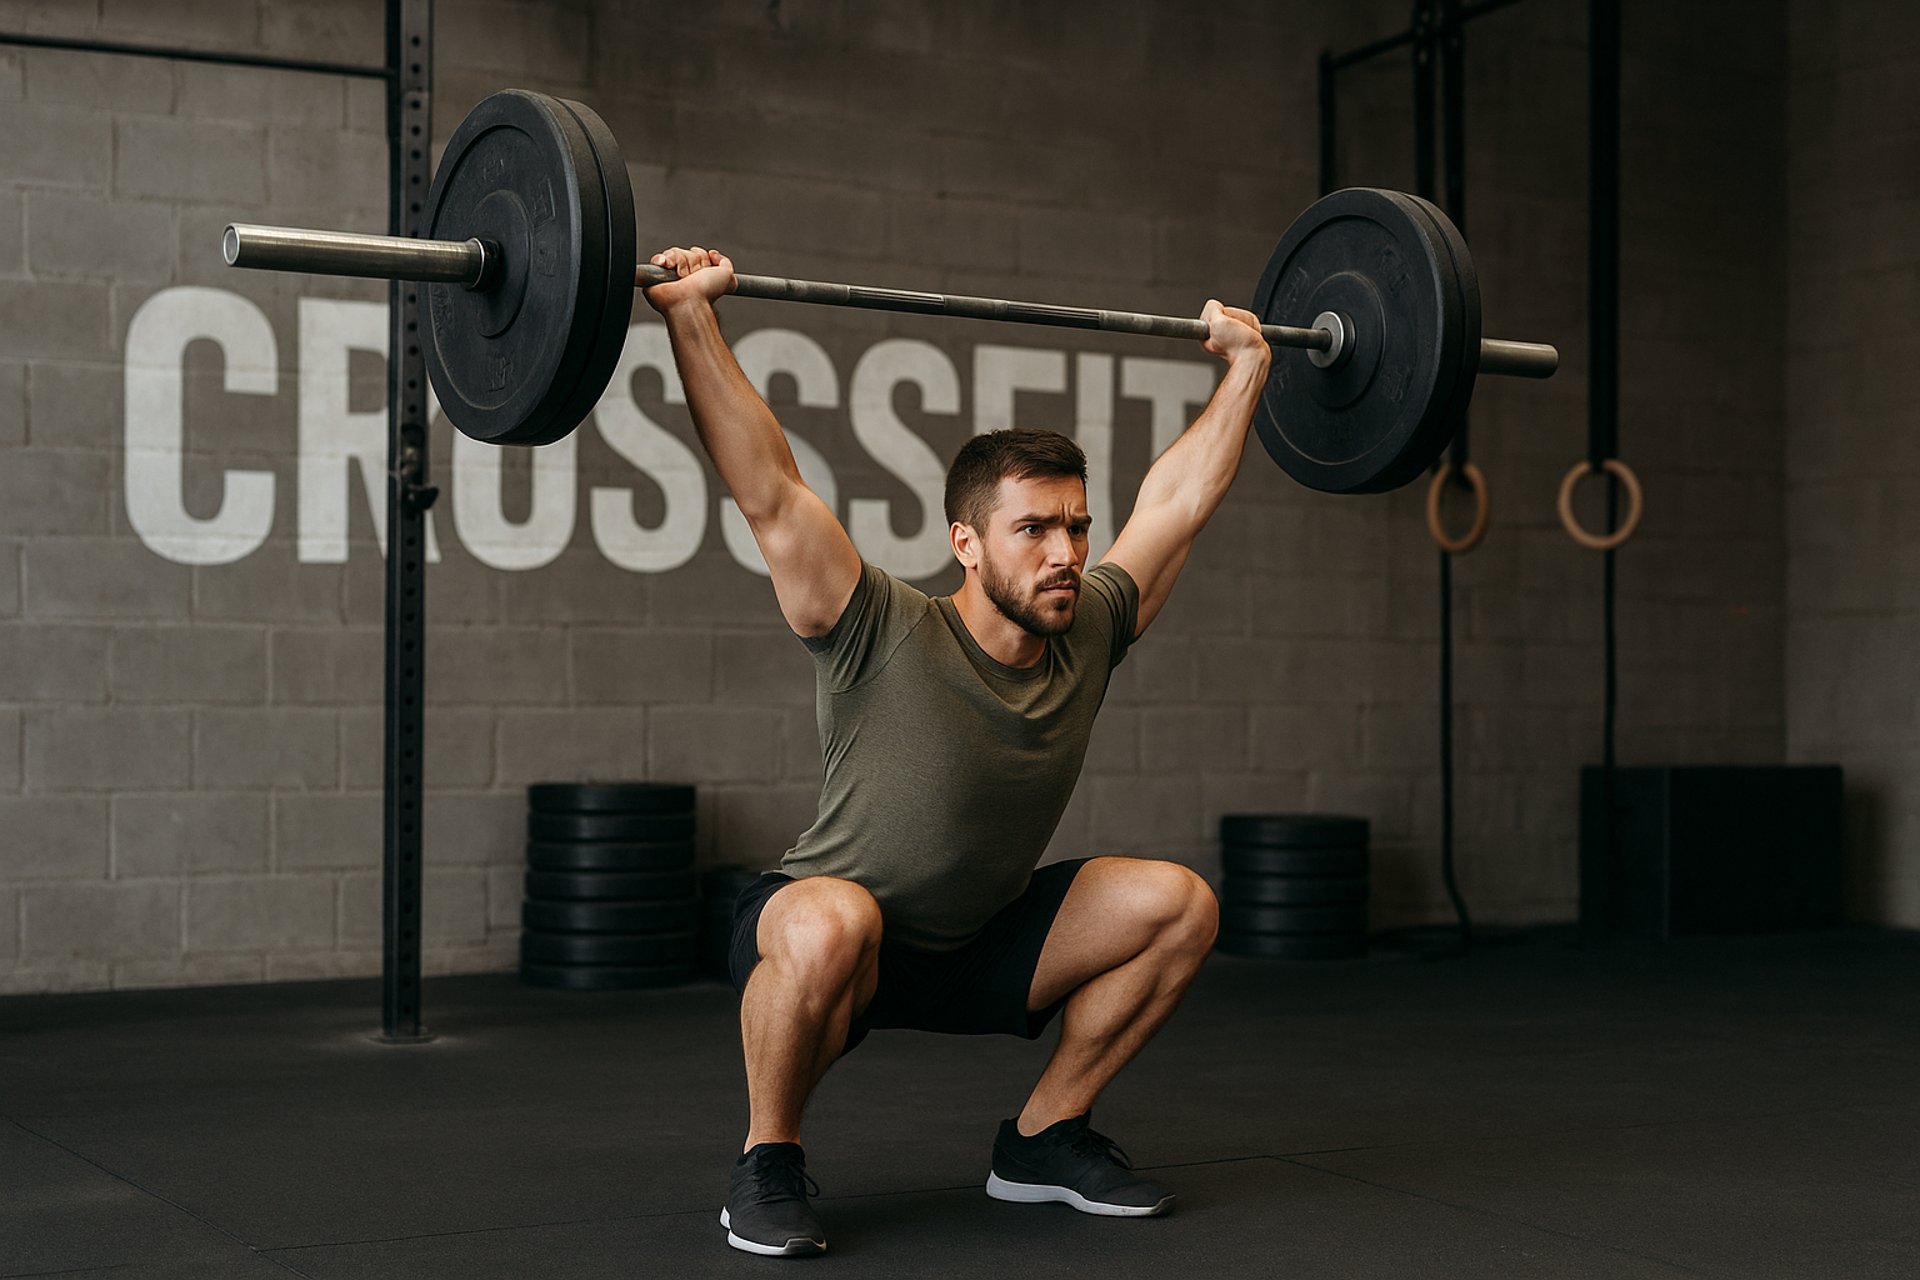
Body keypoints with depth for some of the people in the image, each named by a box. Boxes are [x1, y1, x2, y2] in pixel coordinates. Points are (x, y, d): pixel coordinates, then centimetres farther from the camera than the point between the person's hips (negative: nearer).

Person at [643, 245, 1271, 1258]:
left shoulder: (1090, 633, -9)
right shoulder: (886, 639, -24)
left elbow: (1175, 498, 1)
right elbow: (768, 493, -30)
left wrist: (1244, 367, 5)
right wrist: (690, 316, -33)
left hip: (979, 946, 6)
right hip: (821, 938, -6)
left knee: (1178, 904, -9)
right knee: (831, 923, -41)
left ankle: (1044, 1138, 7)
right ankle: (767, 1164, -14)